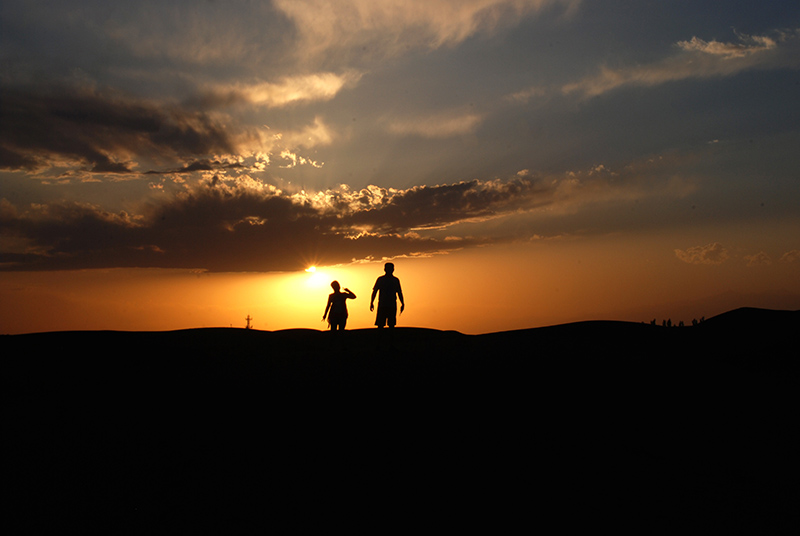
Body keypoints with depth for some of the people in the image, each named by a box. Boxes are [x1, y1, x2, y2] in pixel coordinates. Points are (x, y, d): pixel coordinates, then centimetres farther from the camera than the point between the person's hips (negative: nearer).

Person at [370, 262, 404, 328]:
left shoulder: (396, 280, 10)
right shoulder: (380, 279, 5)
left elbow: (399, 293, 15)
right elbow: (374, 291, 6)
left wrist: (402, 304, 9)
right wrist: (371, 303, -1)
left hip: (392, 306, 2)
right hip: (382, 305, -2)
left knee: (391, 324, 0)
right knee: (380, 325, -7)